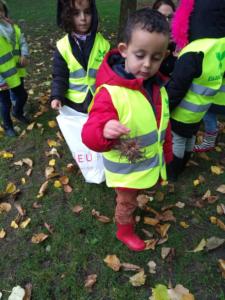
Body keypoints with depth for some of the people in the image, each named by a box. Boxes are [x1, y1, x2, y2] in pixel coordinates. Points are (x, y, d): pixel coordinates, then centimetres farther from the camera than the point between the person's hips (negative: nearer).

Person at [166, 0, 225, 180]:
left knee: (176, 142, 12)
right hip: (199, 112, 8)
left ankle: (170, 173, 32)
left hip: (181, 113, -7)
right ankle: (179, 169, 45)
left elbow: (175, 89, -24)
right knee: (189, 139, 23)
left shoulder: (193, 54, -30)